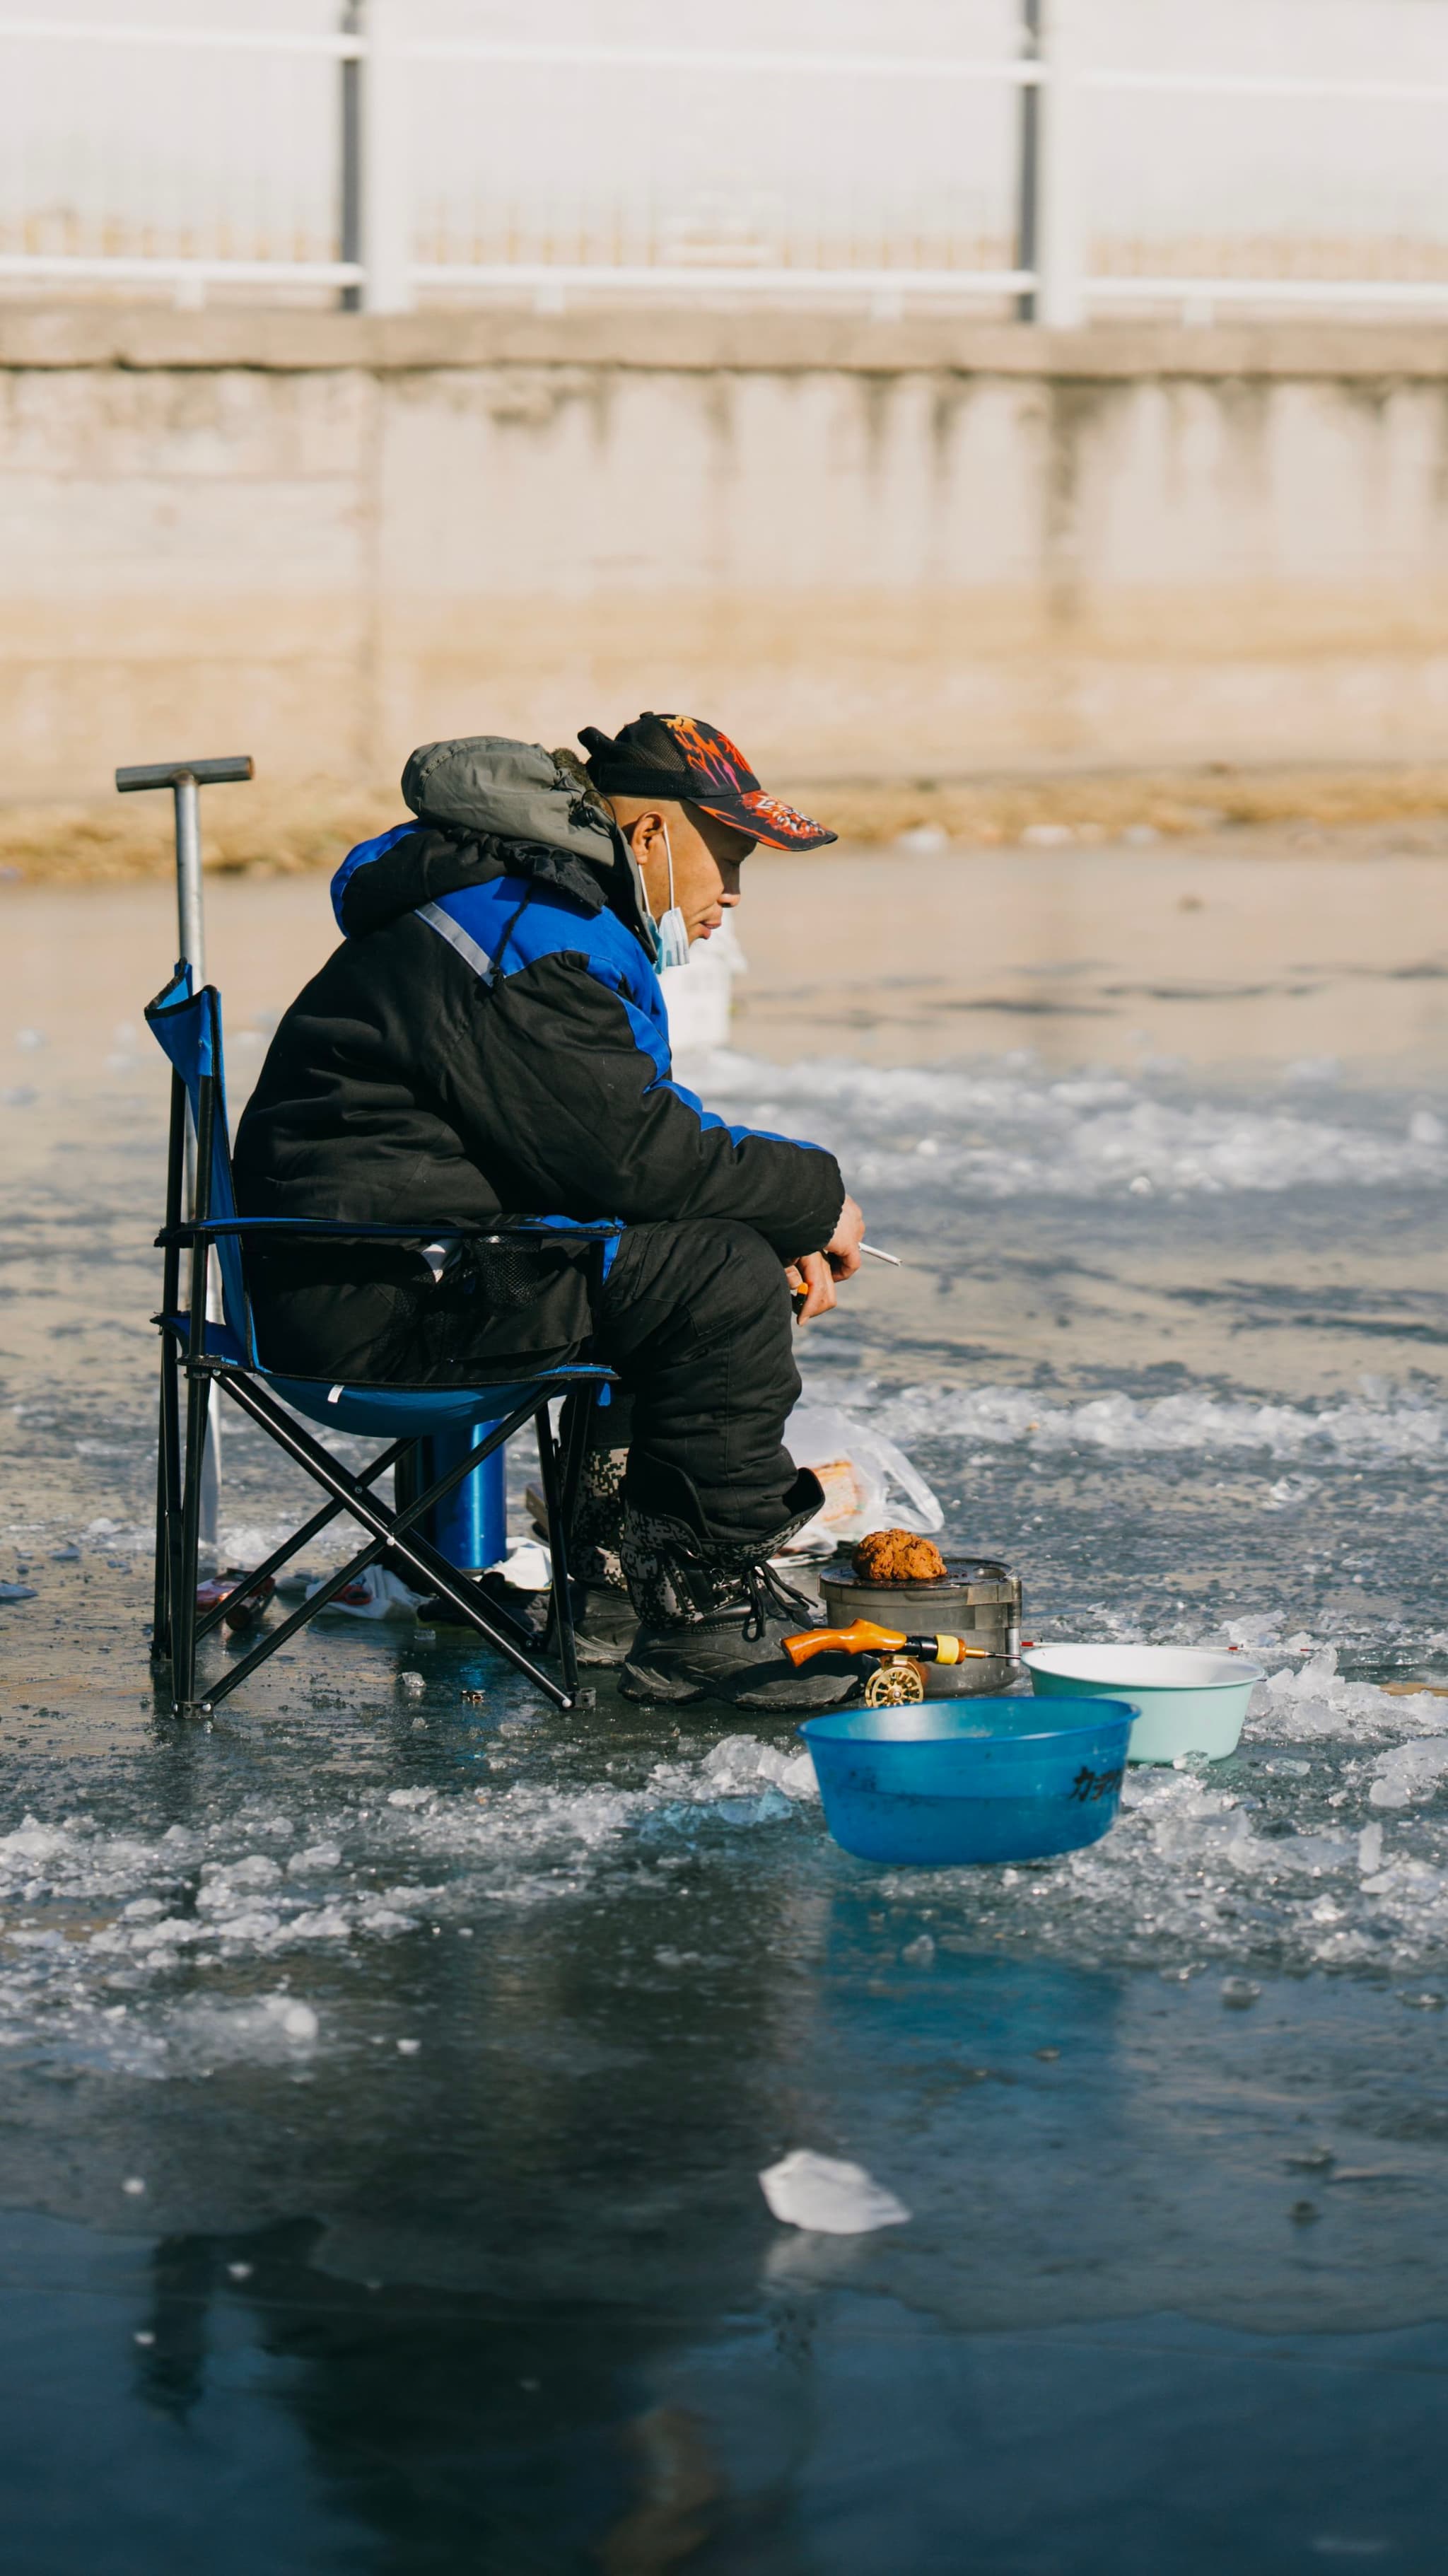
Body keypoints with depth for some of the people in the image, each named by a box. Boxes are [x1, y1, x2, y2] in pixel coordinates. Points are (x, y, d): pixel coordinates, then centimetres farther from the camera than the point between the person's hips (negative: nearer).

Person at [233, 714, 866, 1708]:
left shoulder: (555, 912, 20)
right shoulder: (527, 937, -17)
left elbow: (643, 1122, 23)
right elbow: (626, 1151, -23)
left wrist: (781, 1219, 7)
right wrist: (814, 1199, -10)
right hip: (378, 1302, -11)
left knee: (708, 1250, 18)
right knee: (722, 1278, -19)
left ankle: (623, 1578, 16)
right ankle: (708, 1617, -11)